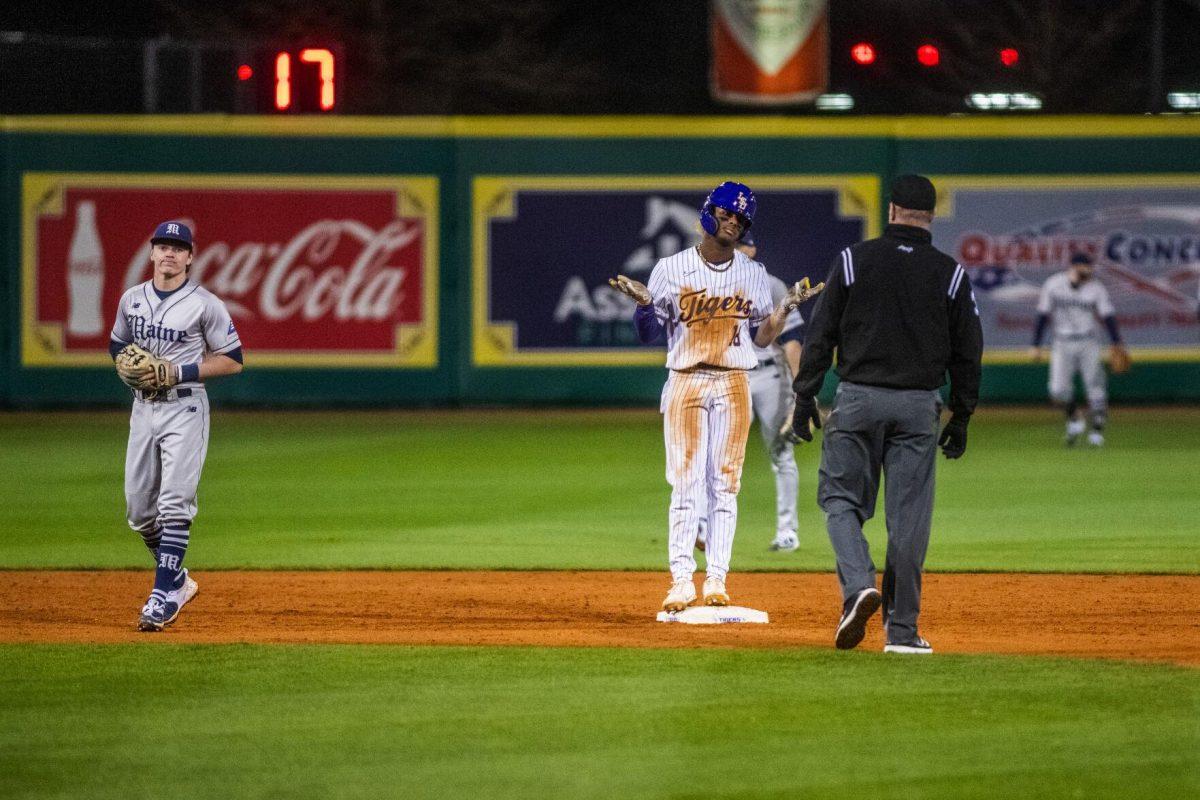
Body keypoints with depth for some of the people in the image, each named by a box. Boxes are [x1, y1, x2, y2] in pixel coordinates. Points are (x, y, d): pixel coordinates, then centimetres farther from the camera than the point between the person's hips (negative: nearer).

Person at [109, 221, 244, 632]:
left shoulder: (206, 304, -7)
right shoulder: (131, 299, 8)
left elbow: (232, 360, -5)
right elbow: (117, 347, 21)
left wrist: (179, 371, -16)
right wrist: (126, 367, -3)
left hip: (184, 408, -6)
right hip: (143, 408, 6)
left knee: (175, 503, -14)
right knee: (139, 508, 7)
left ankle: (163, 596, -16)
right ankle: (178, 580, 26)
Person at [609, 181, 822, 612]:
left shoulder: (753, 274, 10)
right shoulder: (672, 269, 3)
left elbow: (761, 337, 12)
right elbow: (649, 333, 4)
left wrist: (787, 307, -2)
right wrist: (643, 303, -15)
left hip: (733, 384, 2)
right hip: (685, 381, -2)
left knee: (725, 484, -1)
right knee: (686, 483, -7)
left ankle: (717, 578, 1)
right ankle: (681, 579, -5)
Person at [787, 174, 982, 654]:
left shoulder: (853, 260, -1)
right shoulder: (950, 274, 2)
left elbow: (820, 335, -2)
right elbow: (968, 353, 5)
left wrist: (805, 397, 4)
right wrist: (961, 418, 13)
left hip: (859, 398, -1)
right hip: (919, 407, 1)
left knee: (841, 499, 10)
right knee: (909, 516, 4)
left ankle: (859, 583, -16)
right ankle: (901, 629, 5)